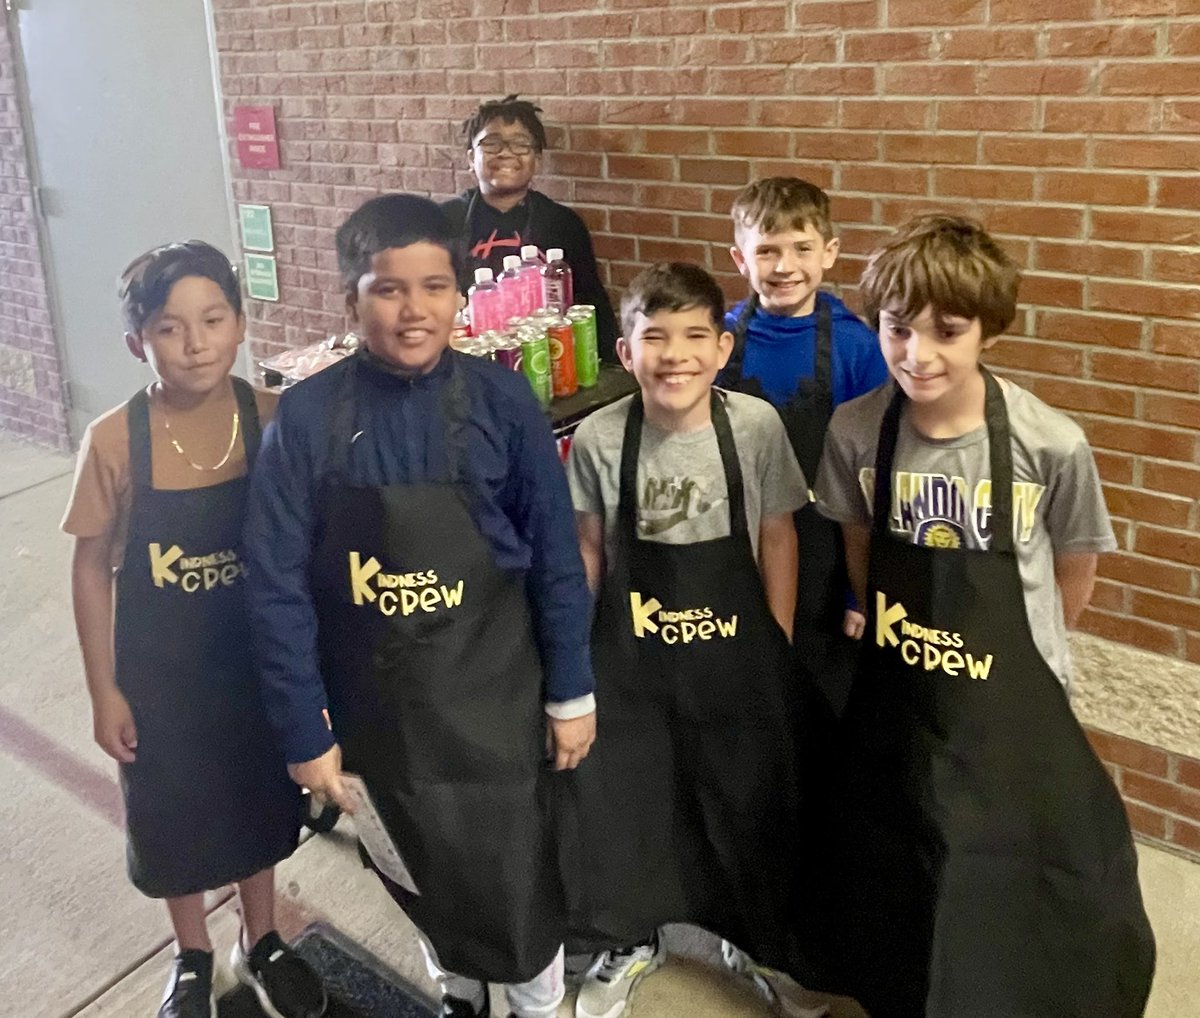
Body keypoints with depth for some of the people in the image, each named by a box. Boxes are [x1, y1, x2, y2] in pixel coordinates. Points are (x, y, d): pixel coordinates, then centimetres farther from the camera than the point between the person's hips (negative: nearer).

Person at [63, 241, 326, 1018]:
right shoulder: (113, 442, -19)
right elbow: (92, 568, -9)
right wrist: (105, 691, -6)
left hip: (258, 656, 1)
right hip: (160, 669, -1)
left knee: (259, 801, 20)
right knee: (173, 815, 17)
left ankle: (261, 941, 46)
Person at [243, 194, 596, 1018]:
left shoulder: (504, 403, -14)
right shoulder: (307, 417, -13)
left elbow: (556, 560, -6)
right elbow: (278, 586, -9)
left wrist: (572, 693, -1)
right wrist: (305, 730, -7)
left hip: (491, 697, -1)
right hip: (373, 703, 2)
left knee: (513, 871, 12)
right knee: (416, 869, 21)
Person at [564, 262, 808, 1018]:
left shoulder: (757, 426, -15)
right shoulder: (598, 437, -13)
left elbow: (777, 538, -3)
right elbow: (589, 547, 0)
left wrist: (779, 646, -1)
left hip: (735, 652, 0)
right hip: (629, 653, 1)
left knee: (751, 800, 14)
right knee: (620, 797, 14)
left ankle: (777, 945, 41)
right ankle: (630, 943, 41)